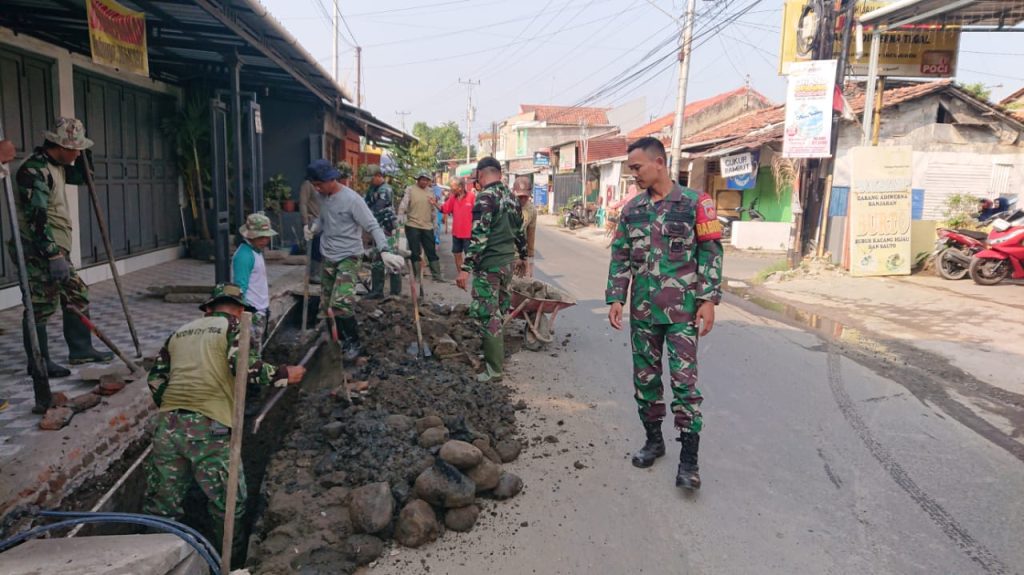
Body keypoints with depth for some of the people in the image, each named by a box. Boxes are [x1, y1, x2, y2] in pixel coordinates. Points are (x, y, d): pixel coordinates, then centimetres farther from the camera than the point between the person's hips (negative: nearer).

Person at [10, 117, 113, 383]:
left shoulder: (56, 166, 11)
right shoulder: (34, 170, -18)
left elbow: (78, 177, 34)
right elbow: (36, 218, -25)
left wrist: (80, 157, 15)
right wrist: (53, 254, -29)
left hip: (56, 250, 10)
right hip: (38, 253, -10)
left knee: (78, 296, 13)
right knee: (41, 306, -3)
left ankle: (81, 349, 23)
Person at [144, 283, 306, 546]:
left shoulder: (180, 332, 23)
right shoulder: (233, 327, 6)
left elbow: (156, 378, 20)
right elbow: (244, 365, -12)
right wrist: (283, 374, 0)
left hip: (167, 425, 6)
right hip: (209, 428, -6)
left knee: (160, 505, 17)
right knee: (229, 506, 9)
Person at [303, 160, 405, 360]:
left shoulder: (351, 199, -19)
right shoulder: (323, 196, 4)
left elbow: (373, 226, -20)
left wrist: (385, 251, -35)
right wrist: (313, 227, -4)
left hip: (348, 257, -7)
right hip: (328, 258, 8)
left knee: (341, 304, -19)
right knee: (326, 305, 12)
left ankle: (354, 343, 1)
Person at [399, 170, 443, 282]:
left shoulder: (430, 191, 10)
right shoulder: (410, 190, -3)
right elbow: (403, 205, -9)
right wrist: (400, 217, -19)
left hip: (427, 226, 4)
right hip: (412, 226, -4)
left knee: (432, 251, 7)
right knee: (415, 252, 4)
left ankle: (437, 275, 12)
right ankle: (417, 276, 13)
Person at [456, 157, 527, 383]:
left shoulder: (485, 197, -15)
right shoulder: (511, 197, 11)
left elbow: (478, 236, -22)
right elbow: (520, 230, 19)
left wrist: (466, 268, -22)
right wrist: (522, 256, 32)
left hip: (489, 265, -8)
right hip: (508, 262, 8)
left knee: (487, 315, -3)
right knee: (498, 311, 19)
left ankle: (494, 369, 0)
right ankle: (497, 355, 31)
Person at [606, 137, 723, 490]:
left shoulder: (695, 203, -3)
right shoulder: (632, 209, 9)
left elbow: (711, 252, -4)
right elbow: (620, 257, 11)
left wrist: (709, 300, -10)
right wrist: (616, 298, 2)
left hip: (682, 309, -5)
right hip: (642, 309, 5)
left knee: (684, 380, -5)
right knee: (645, 378, 11)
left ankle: (689, 458, 3)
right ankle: (654, 440, 28)